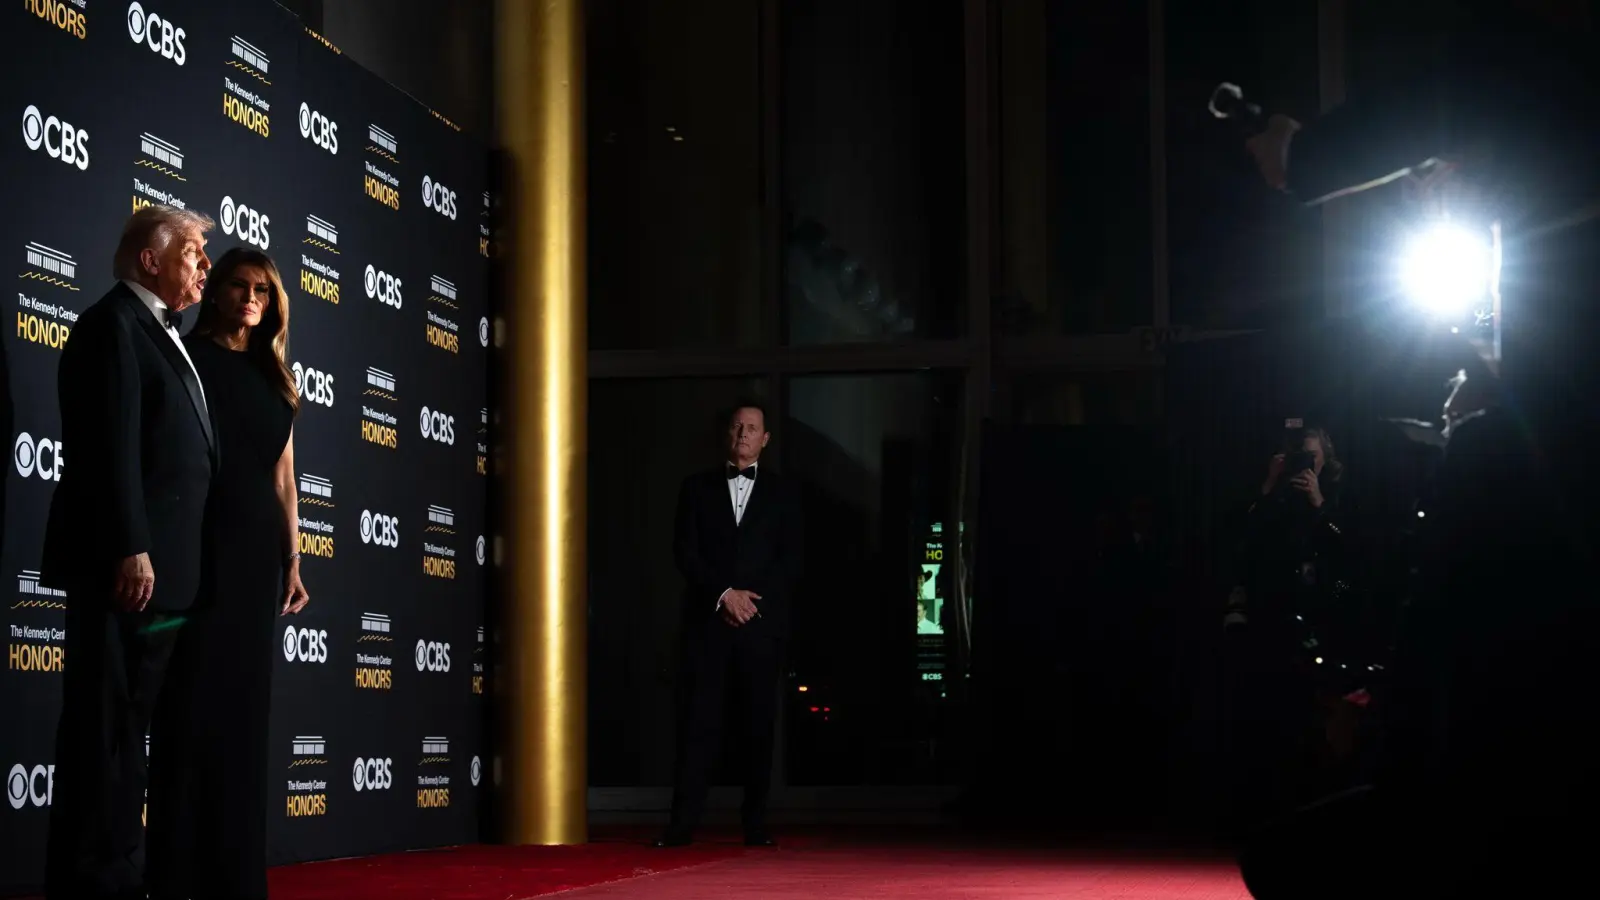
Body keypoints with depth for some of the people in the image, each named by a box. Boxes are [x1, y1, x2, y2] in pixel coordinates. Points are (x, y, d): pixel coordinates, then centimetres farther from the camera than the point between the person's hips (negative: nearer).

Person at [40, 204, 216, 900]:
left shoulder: (159, 334, 21)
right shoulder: (114, 322, -7)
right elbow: (112, 448, -17)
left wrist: (161, 558, 15)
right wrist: (131, 550, -23)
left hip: (162, 568, 9)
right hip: (124, 564, -9)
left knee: (129, 727, 11)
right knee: (104, 727, -6)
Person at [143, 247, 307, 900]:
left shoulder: (273, 380, 17)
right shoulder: (187, 357, 0)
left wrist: (292, 557, 10)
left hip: (258, 550, 6)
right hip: (199, 545, -6)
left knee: (245, 708, 6)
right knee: (194, 704, -7)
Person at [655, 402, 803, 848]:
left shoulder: (781, 492, 11)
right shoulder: (697, 487, 11)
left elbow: (789, 560, 5)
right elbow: (685, 552, 3)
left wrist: (752, 600, -8)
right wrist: (725, 593, -9)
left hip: (762, 622, 0)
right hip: (708, 619, 0)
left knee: (759, 723, 0)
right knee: (698, 721, -5)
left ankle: (756, 825, 5)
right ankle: (682, 824, -6)